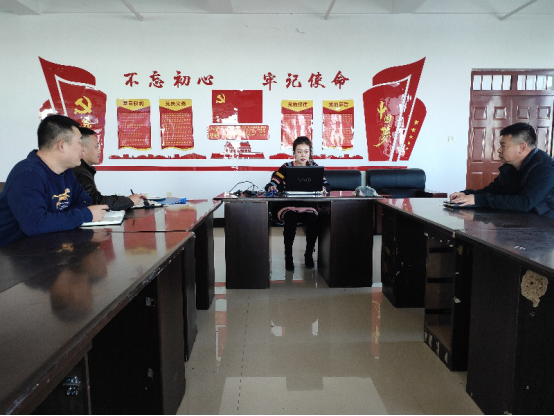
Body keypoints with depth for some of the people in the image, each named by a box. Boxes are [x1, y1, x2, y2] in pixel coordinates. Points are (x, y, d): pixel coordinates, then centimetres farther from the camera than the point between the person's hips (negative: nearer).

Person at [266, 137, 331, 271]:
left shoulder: (314, 167, 8)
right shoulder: (286, 168, 2)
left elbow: (327, 184, 1)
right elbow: (270, 186, -4)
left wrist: (323, 188, -23)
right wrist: (272, 188, -29)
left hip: (308, 208, 2)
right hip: (288, 208, -1)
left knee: (314, 220, -30)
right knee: (290, 220, -34)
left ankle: (309, 255, -5)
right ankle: (288, 256, -15)